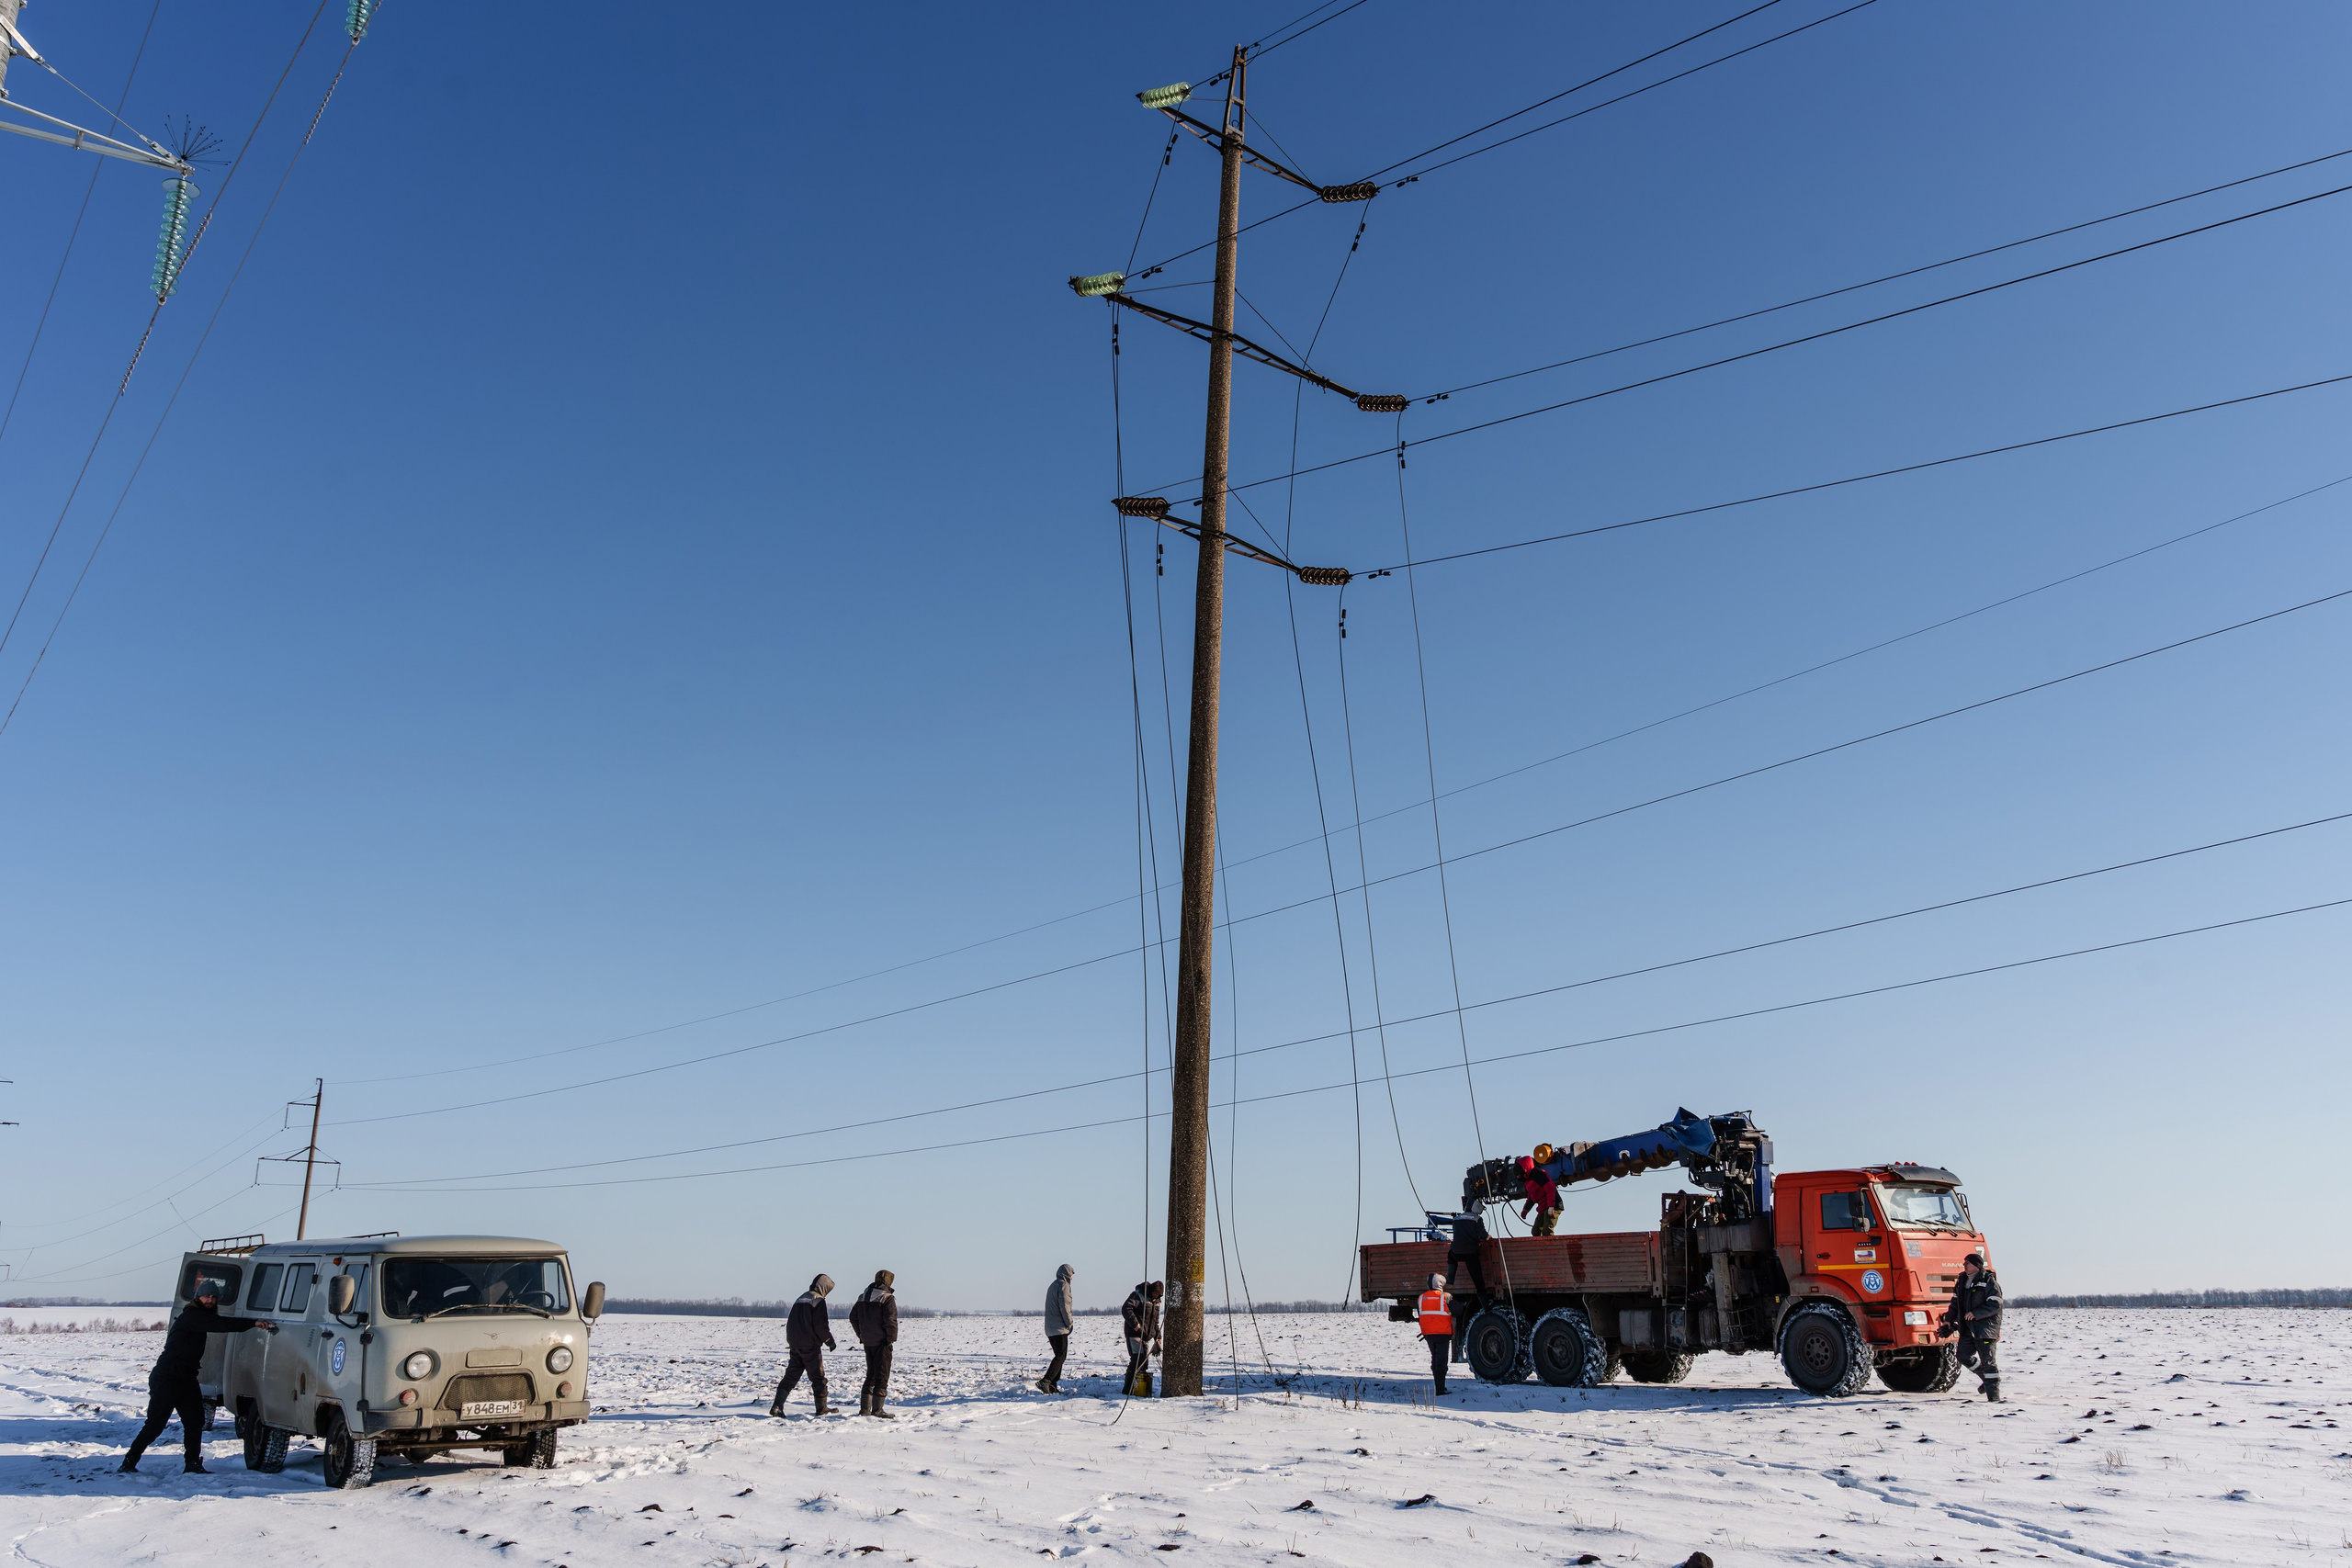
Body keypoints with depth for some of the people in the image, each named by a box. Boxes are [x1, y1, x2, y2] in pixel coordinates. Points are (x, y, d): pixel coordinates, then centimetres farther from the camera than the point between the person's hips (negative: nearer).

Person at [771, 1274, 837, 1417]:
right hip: (810, 1345, -7)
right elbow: (821, 1325, -15)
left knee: (791, 1375, 7)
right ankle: (822, 1408, 8)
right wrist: (830, 1342, -4)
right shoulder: (818, 1300, -8)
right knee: (818, 1376, 3)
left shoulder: (801, 1298, 17)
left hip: (795, 1344, 7)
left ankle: (776, 1406, -2)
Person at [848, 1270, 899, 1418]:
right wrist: (892, 1338, -10)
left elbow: (853, 1318, 15)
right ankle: (877, 1409, -3)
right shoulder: (887, 1298, -13)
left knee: (871, 1375, 16)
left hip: (867, 1342, 7)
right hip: (882, 1342, -7)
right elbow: (891, 1320, -21)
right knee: (882, 1376, -1)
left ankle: (864, 1408, 15)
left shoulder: (863, 1297, 10)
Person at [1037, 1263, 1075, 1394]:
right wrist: (1070, 1323, -7)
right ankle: (1046, 1381, -23)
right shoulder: (1063, 1285, -9)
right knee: (1061, 1356, -11)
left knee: (1059, 1355, 13)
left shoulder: (1052, 1286, 20)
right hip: (1060, 1328, -9)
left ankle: (1053, 1386, 8)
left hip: (1050, 1328, 9)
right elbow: (1064, 1306, -16)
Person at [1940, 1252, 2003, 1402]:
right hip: (1967, 1329, 8)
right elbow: (1955, 1303, 20)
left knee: (1988, 1362, -5)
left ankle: (1994, 1396, 0)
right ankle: (1986, 1378, 31)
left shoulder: (1988, 1281, -11)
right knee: (1964, 1356, 10)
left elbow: (1995, 1304, -18)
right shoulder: (1963, 1281, 13)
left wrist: (1975, 1313, -23)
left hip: (1985, 1329, -8)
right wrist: (1949, 1320, 11)